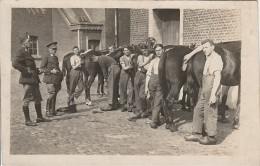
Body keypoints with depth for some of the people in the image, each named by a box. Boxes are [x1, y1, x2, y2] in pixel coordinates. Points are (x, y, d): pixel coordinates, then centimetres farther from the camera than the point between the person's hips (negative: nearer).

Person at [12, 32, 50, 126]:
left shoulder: (27, 52, 18)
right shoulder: (21, 52, -12)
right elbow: (15, 63, -27)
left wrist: (36, 71, 16)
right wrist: (26, 71, -21)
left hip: (34, 79, 10)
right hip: (27, 79, -10)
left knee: (38, 98, 15)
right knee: (26, 99, -2)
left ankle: (39, 117, 25)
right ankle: (27, 120, 4)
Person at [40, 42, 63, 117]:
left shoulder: (56, 57, 18)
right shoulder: (46, 57, -4)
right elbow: (41, 69, -8)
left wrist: (59, 72, 11)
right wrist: (51, 71, -16)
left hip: (56, 79, 7)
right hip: (50, 79, -7)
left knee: (54, 95, 8)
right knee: (51, 95, -11)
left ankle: (53, 111, 15)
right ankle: (47, 111, -2)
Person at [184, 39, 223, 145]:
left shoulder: (216, 58, -12)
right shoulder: (208, 57, 14)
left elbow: (217, 77, -19)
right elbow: (201, 47, 36)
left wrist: (213, 94, -24)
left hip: (211, 88, -9)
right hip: (204, 89, 9)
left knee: (209, 112, -4)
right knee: (198, 110, 12)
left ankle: (211, 137, 5)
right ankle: (196, 133, 20)